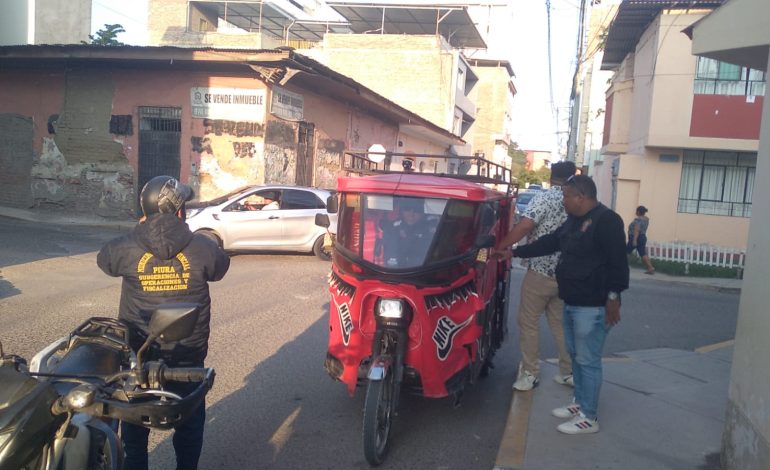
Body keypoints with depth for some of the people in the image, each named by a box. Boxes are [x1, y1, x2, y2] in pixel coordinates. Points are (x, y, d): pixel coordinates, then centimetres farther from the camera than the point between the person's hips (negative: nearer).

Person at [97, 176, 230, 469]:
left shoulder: (126, 249, -13)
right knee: (189, 416, 19)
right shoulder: (201, 248, -15)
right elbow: (221, 267, 6)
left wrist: (138, 233, 16)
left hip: (137, 351, 1)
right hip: (188, 352, 0)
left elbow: (103, 259, 9)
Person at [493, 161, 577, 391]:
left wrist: (501, 247, -15)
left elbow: (524, 225, -23)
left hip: (540, 271, -6)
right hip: (566, 274, 6)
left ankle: (529, 373, 7)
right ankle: (569, 372, 22)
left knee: (529, 322, 5)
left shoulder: (545, 197, -11)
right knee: (561, 323, 17)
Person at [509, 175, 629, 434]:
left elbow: (618, 261, -20)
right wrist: (515, 252, 25)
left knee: (588, 360, -3)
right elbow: (549, 242, 24)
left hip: (593, 306, -10)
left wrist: (613, 296, -23)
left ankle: (589, 417, 7)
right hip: (572, 303, 10)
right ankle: (579, 403, 31)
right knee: (575, 355, 18)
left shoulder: (606, 220, -15)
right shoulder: (574, 221, 15)